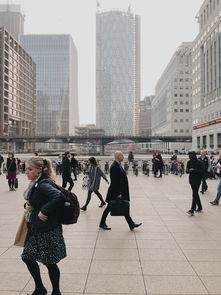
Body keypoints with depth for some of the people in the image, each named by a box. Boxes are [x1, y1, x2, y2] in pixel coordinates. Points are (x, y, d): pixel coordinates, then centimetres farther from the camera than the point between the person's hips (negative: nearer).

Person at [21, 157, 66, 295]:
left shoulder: (43, 184, -21)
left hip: (47, 230, -10)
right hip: (36, 229, 10)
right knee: (27, 257, 17)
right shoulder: (36, 184, 8)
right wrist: (28, 206, -1)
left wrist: (44, 212, -29)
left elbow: (58, 197, -38)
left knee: (49, 262, 6)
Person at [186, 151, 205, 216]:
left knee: (194, 194, -11)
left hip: (197, 180, -6)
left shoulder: (199, 162, -10)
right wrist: (187, 171, -11)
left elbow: (202, 171, -15)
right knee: (196, 194, 15)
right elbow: (187, 171, 13)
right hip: (191, 180, 7)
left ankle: (192, 210, -13)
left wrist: (194, 170, -25)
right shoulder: (189, 162, 7)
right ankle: (199, 207, 30)